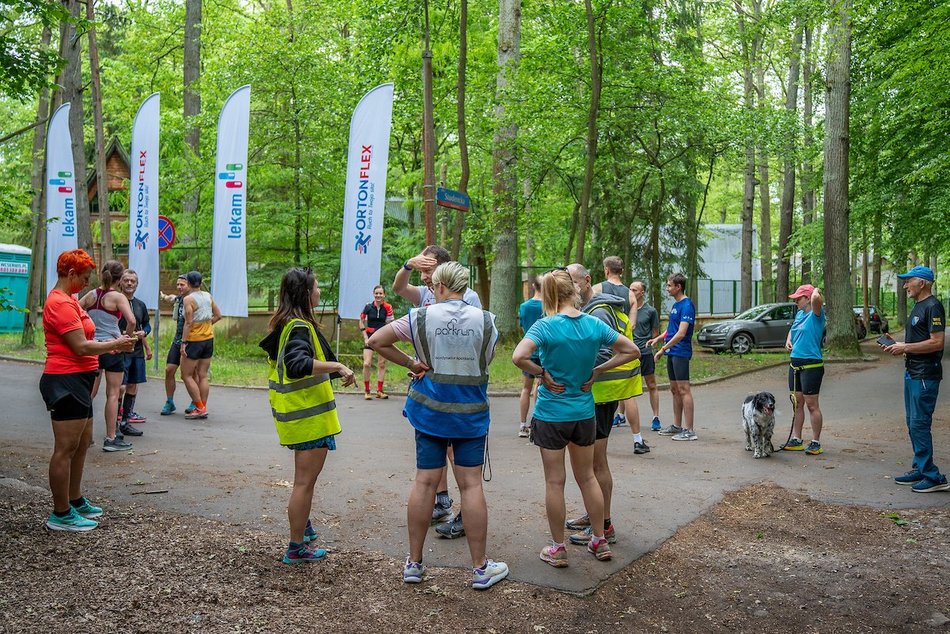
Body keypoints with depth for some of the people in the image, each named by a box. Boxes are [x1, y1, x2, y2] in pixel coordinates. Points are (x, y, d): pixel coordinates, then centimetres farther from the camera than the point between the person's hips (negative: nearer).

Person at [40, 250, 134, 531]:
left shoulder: (67, 300, 18)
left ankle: (76, 501, 31)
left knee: (82, 444, 19)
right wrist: (115, 345, -9)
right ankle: (60, 515, 3)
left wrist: (110, 346, 8)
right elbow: (81, 347, -21)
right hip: (66, 382, -11)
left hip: (77, 380, 11)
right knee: (66, 449, -5)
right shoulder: (61, 303, -16)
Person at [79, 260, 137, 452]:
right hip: (111, 347, -5)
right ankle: (111, 438, 5)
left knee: (89, 393, 14)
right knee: (113, 393, 2)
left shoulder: (91, 294, 6)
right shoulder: (118, 297, -10)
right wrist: (126, 337, -4)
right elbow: (131, 321, -21)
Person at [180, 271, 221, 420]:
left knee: (186, 375, 3)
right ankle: (203, 409, 11)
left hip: (194, 340, -7)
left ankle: (200, 408, -1)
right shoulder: (208, 296, 5)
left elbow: (189, 323, -18)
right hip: (209, 339, 7)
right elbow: (218, 315, 10)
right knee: (202, 375, 10)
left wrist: (183, 342, -15)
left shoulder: (188, 299, -14)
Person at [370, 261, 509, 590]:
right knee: (471, 484, 5)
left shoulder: (420, 317, -7)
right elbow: (485, 361, 6)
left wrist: (411, 363, -1)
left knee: (425, 482, 9)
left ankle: (414, 563, 19)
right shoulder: (486, 320, -5)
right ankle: (480, 568, 12)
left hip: (429, 411, 0)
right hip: (471, 414, 0)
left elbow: (376, 341, -6)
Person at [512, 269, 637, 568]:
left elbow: (519, 357, -30)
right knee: (587, 477, 18)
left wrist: (543, 373, -14)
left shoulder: (545, 326, -16)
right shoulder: (594, 324, -3)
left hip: (551, 415, -4)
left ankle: (558, 548, 17)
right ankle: (600, 541, 28)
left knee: (554, 482, 7)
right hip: (584, 413, 4)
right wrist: (596, 370, 1)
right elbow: (630, 350, 3)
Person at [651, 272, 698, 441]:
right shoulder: (675, 305, 14)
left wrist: (663, 349, -20)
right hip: (672, 353, 10)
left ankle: (689, 430, -5)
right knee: (674, 389, 14)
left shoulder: (687, 305, -15)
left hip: (681, 352, -10)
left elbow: (681, 333, -22)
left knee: (683, 390, -8)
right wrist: (658, 338, 11)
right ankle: (677, 426, 23)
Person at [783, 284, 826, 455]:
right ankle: (796, 440, 20)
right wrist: (788, 340, 11)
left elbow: (816, 298, -34)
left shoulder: (816, 314, -12)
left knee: (811, 405, -2)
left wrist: (816, 291, -13)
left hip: (811, 365, -8)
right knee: (797, 403, 12)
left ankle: (816, 443, 8)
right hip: (795, 363, 8)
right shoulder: (799, 314, 11)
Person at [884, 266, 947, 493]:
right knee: (913, 423, 14)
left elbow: (937, 342, -22)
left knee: (919, 424, -9)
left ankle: (932, 476, -3)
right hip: (913, 373, 10)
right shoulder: (918, 306, 17)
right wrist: (898, 346, 8)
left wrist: (905, 348, -16)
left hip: (925, 376, -10)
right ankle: (920, 470, 23)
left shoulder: (932, 307, -15)